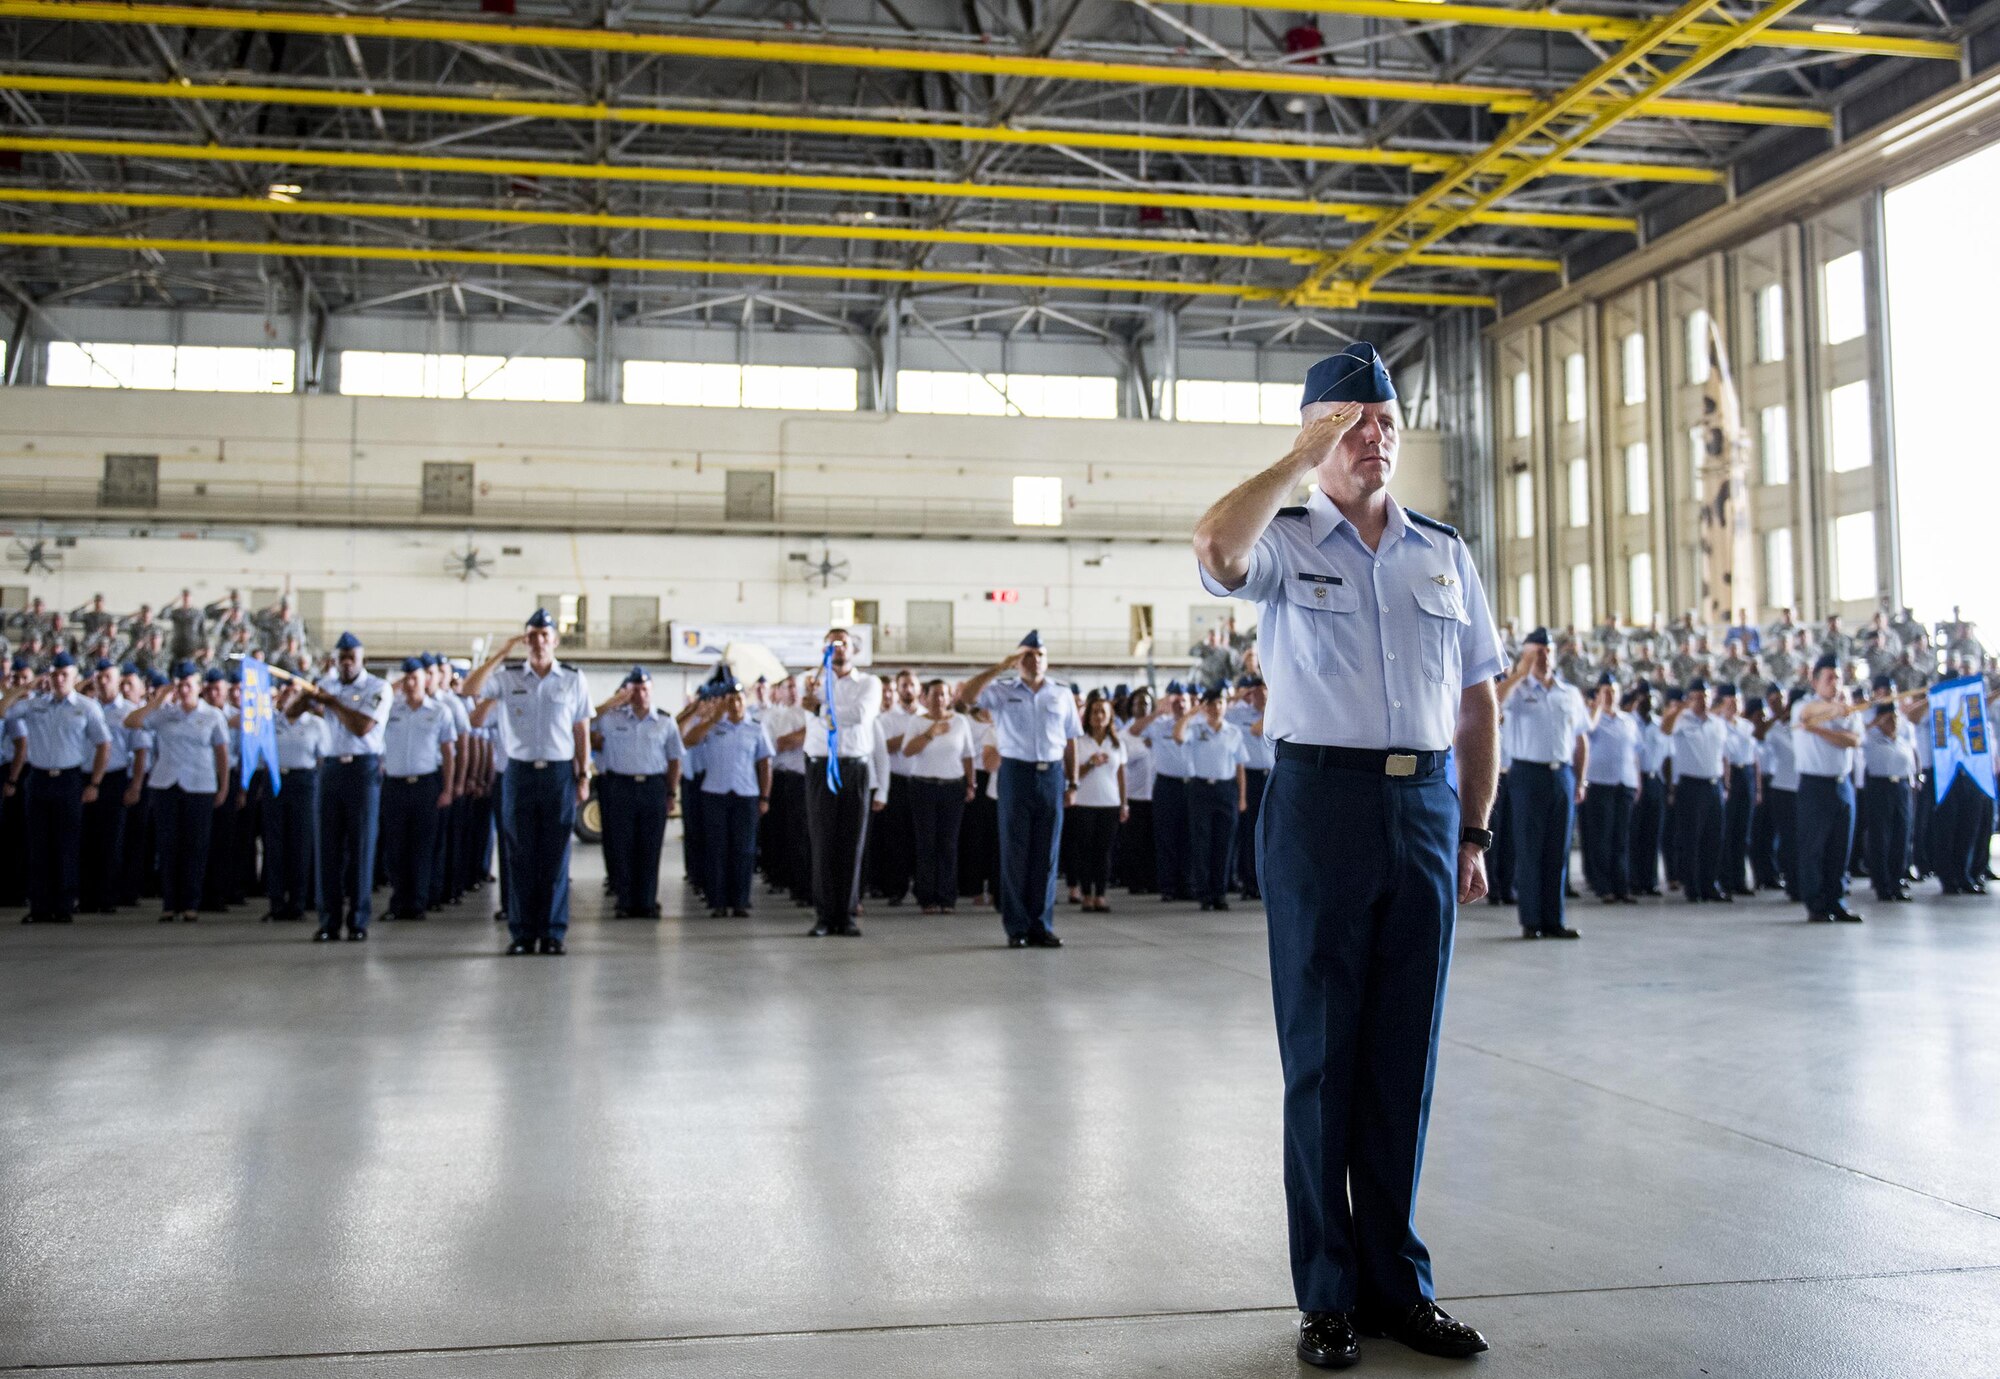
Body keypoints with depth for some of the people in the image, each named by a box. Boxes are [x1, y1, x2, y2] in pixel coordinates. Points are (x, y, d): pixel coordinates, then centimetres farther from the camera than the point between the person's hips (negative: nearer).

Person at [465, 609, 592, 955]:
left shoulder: (574, 679, 4)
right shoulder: (508, 677, 4)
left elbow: (582, 731, 6)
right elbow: (470, 689, -12)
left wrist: (584, 776, 2)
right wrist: (502, 652, -12)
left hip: (560, 773, 0)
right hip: (520, 771, 1)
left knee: (555, 857, 3)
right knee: (520, 856, 4)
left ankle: (552, 933, 10)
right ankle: (522, 933, 10)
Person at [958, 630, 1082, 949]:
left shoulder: (1062, 693, 10)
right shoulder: (1003, 689, 3)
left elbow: (1070, 740, 11)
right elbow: (966, 696, -13)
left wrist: (1072, 782, 7)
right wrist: (999, 668, -15)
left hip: (1052, 774, 2)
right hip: (1016, 771, -2)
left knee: (1047, 853, 5)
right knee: (1015, 851, 2)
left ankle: (1041, 926, 12)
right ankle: (1017, 927, 8)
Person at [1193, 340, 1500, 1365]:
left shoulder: (1445, 554, 14)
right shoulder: (1283, 542, 2)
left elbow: (1478, 703, 15)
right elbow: (1216, 549, -24)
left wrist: (1474, 832, 9)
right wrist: (1300, 460, -12)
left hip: (1426, 804, 4)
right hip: (1320, 795, -4)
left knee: (1406, 1052, 10)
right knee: (1321, 1050, 4)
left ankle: (1397, 1281, 24)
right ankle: (1329, 1291, 16)